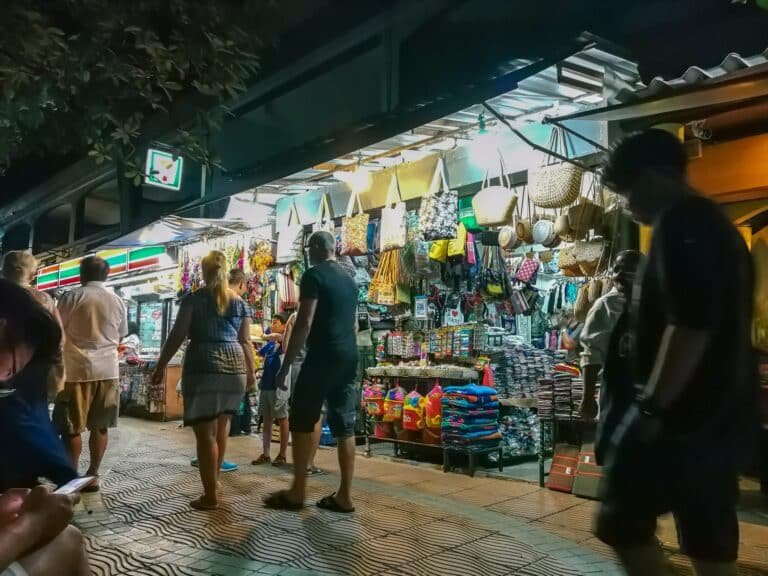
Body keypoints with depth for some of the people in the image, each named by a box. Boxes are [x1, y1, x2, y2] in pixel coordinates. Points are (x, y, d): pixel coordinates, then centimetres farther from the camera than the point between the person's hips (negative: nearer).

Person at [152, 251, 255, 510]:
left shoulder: (194, 299, 2)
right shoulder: (240, 302, 12)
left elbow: (177, 336, -3)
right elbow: (245, 341, 11)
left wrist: (161, 366, 5)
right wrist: (251, 372, 19)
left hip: (203, 367, -4)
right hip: (234, 367, 5)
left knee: (205, 433, 0)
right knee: (221, 426, 21)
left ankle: (210, 496, 4)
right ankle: (215, 480, 29)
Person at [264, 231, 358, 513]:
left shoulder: (313, 275, -6)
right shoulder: (349, 280, 18)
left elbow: (304, 324, -14)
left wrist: (285, 365, -11)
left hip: (323, 356, -7)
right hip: (349, 357, 8)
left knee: (302, 421, 3)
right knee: (344, 425, 6)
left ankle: (297, 492, 6)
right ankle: (344, 495, 9)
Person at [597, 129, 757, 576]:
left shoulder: (680, 224, -13)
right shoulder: (718, 225, 17)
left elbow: (690, 326, -24)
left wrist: (652, 406, -20)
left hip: (686, 412, -10)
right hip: (725, 408, 10)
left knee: (622, 523, 1)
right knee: (712, 539, 15)